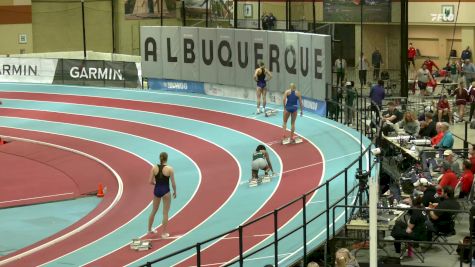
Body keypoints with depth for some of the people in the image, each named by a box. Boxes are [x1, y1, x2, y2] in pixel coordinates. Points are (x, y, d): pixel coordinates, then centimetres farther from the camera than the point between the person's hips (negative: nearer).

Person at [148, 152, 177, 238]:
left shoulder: (154, 168, -4)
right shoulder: (169, 169, -13)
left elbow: (150, 181, -4)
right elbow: (173, 183, -11)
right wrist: (175, 192, 4)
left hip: (156, 190, 4)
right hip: (165, 191, -4)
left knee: (154, 211, 22)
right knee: (165, 213, 5)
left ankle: (149, 229, 36)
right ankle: (164, 233, 8)